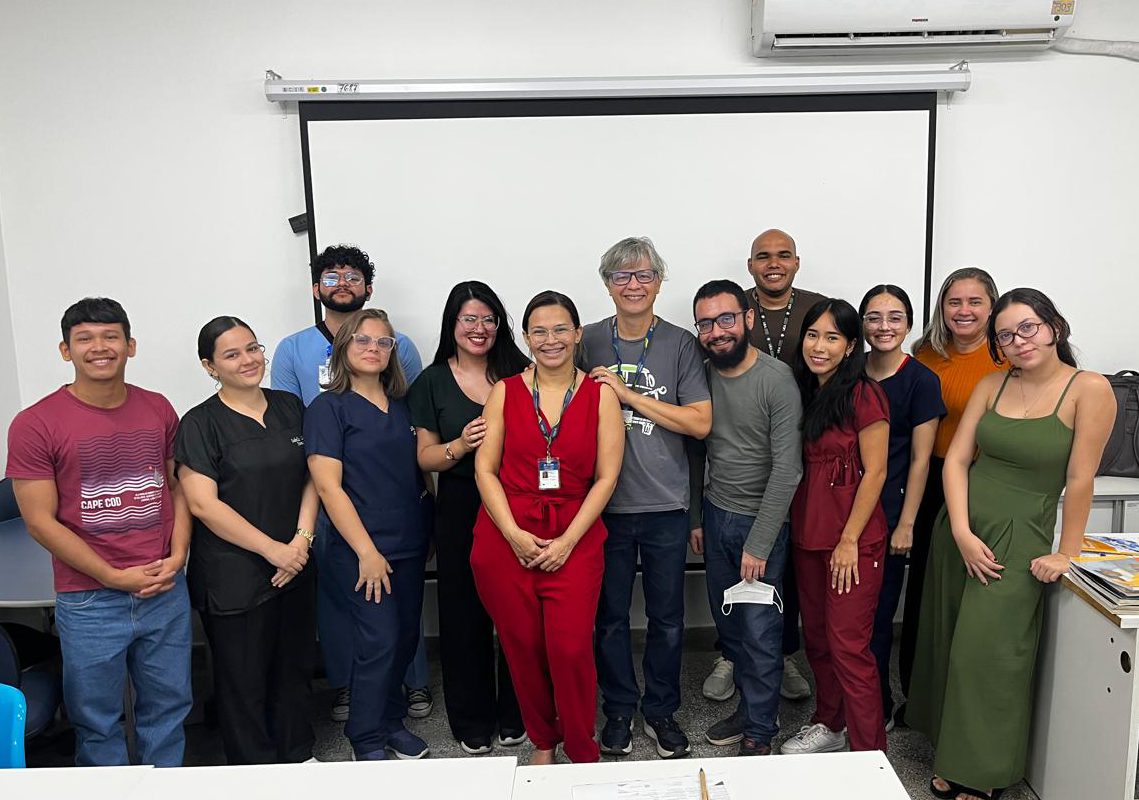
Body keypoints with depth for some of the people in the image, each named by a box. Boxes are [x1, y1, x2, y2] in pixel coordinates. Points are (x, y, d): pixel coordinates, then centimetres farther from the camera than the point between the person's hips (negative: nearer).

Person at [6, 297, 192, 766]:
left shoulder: (158, 410, 3)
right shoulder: (35, 424, -9)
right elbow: (40, 521, -9)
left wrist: (177, 556, -4)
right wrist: (115, 577, -12)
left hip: (166, 589, 3)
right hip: (89, 600, -3)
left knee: (168, 705, 17)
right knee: (97, 718, 13)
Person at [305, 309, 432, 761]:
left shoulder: (401, 406, 11)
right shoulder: (329, 408, -6)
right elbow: (328, 486, -13)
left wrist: (429, 533, 12)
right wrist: (367, 551, -16)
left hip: (409, 546, 6)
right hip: (360, 551, -6)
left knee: (405, 637, 12)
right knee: (380, 642, -5)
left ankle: (391, 721, 31)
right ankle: (368, 741, 15)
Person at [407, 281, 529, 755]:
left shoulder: (519, 373, 4)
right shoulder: (433, 382, 3)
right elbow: (425, 458, 3)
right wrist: (461, 445, -15)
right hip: (460, 511, 0)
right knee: (465, 615, 6)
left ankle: (515, 716, 25)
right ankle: (472, 721, 25)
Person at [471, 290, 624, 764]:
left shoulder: (600, 395, 2)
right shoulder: (505, 393, 5)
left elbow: (606, 476, -1)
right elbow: (485, 470, 2)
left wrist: (567, 541, -10)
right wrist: (514, 535, -9)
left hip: (574, 539, -1)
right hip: (506, 538, 2)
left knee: (570, 650, -7)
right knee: (523, 648, 8)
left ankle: (583, 757, 15)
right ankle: (542, 742, 31)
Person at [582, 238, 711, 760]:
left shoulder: (680, 344, -3)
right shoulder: (587, 342, 1)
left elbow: (700, 423, -10)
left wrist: (628, 394, -16)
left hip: (665, 506, 0)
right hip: (605, 504, 1)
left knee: (667, 618, 12)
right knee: (610, 617, 12)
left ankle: (661, 710, 31)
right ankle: (618, 710, 31)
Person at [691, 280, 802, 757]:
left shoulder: (777, 380, -16)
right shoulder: (702, 376, 2)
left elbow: (787, 469, -18)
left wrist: (758, 543, -17)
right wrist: (695, 518, 11)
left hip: (761, 519, -5)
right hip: (715, 515, 5)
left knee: (760, 631, 2)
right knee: (727, 623, 14)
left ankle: (760, 732, 20)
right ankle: (749, 707, 34)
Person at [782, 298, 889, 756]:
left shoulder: (864, 396, -13)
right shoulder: (804, 392, 9)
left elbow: (874, 472, -14)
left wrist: (849, 540, -15)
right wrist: (798, 525, 6)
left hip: (853, 537, -7)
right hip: (808, 532, 7)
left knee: (848, 645, -3)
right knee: (816, 636, 17)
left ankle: (870, 753, 11)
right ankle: (829, 725, 35)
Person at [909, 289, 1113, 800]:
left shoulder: (1089, 389, -11)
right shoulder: (991, 385, 3)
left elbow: (1080, 478, -11)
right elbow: (957, 459, 0)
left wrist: (1066, 554, -8)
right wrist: (961, 533, -10)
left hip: (1020, 535, -5)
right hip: (961, 524, 5)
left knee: (988, 652, -3)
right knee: (949, 642, 12)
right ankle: (954, 756, 31)